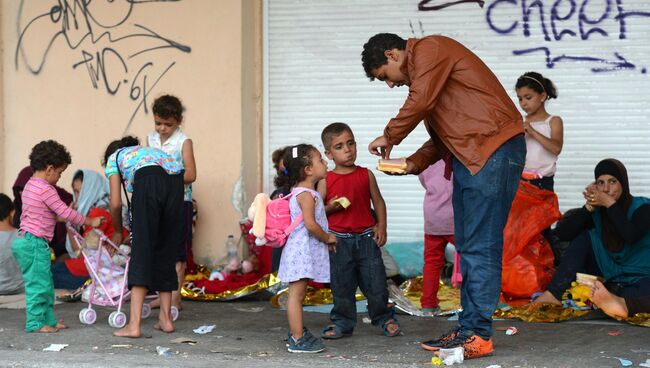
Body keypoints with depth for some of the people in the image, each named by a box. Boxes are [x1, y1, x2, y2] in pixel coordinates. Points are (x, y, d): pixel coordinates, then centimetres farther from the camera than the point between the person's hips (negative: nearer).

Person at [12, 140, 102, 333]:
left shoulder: (30, 185, 16)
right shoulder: (46, 190, -16)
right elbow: (66, 213, -15)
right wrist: (91, 221, -5)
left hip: (24, 240, 10)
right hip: (35, 243, -10)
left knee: (45, 284, 15)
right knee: (38, 284, -3)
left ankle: (49, 320, 21)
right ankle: (35, 322, 1)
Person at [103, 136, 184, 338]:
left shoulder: (114, 158, 28)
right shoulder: (150, 150, 42)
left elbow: (115, 203, 17)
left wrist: (118, 231, 35)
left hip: (149, 182, -5)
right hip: (176, 183, 5)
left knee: (141, 252, -3)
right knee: (166, 252, 14)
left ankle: (134, 325, -8)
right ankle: (165, 319, 17)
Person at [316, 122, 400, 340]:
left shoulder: (366, 175, 4)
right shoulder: (326, 180, 0)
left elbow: (378, 201, 9)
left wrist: (381, 226, 1)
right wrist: (331, 207, -17)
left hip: (366, 236, 1)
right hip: (339, 239, -1)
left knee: (375, 281, 4)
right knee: (341, 285, 6)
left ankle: (384, 318, 22)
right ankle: (342, 322, 19)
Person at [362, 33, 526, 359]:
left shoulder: (430, 49, -6)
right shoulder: (421, 71, 24)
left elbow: (420, 101, -19)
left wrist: (389, 137, -5)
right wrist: (415, 162, 9)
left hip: (494, 149, -11)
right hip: (467, 158, 11)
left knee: (480, 245, -9)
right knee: (467, 246, 10)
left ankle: (478, 335, -7)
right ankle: (468, 328, 14)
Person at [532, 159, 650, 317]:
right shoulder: (597, 211, 2)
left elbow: (630, 236, -29)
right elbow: (562, 233, -8)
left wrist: (610, 203, -21)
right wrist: (589, 207, -15)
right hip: (611, 279, 5)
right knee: (583, 238, -8)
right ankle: (553, 295, -21)